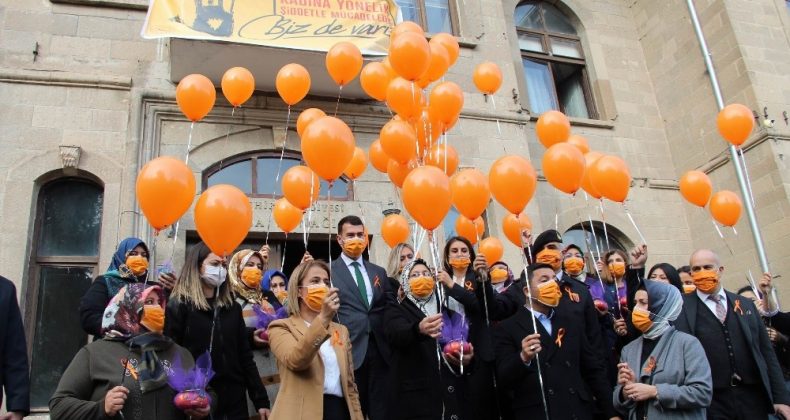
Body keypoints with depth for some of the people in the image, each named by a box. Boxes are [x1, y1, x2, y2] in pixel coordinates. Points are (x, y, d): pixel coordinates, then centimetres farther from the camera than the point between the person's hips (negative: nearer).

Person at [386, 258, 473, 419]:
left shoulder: (447, 311, 14)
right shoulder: (397, 312, 3)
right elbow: (398, 334, -18)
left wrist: (468, 358, -11)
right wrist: (419, 329, -40)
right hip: (417, 398, -3)